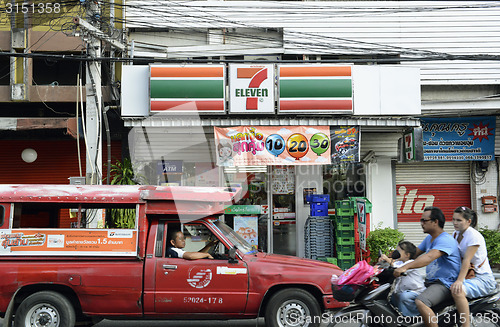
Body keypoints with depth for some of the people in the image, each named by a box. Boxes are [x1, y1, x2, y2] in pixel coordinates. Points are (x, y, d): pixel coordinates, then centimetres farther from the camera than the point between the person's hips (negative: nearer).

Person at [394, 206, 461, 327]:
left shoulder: (446, 240, -17)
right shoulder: (429, 239, 17)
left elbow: (429, 257, -31)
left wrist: (405, 267, -41)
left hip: (445, 284, -10)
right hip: (429, 281, 10)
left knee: (420, 302, -34)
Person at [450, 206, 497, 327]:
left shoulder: (474, 236, -15)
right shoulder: (455, 235, 10)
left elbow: (467, 260, -25)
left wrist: (459, 280, -34)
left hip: (483, 278, -9)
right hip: (468, 276, 9)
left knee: (457, 290, -34)